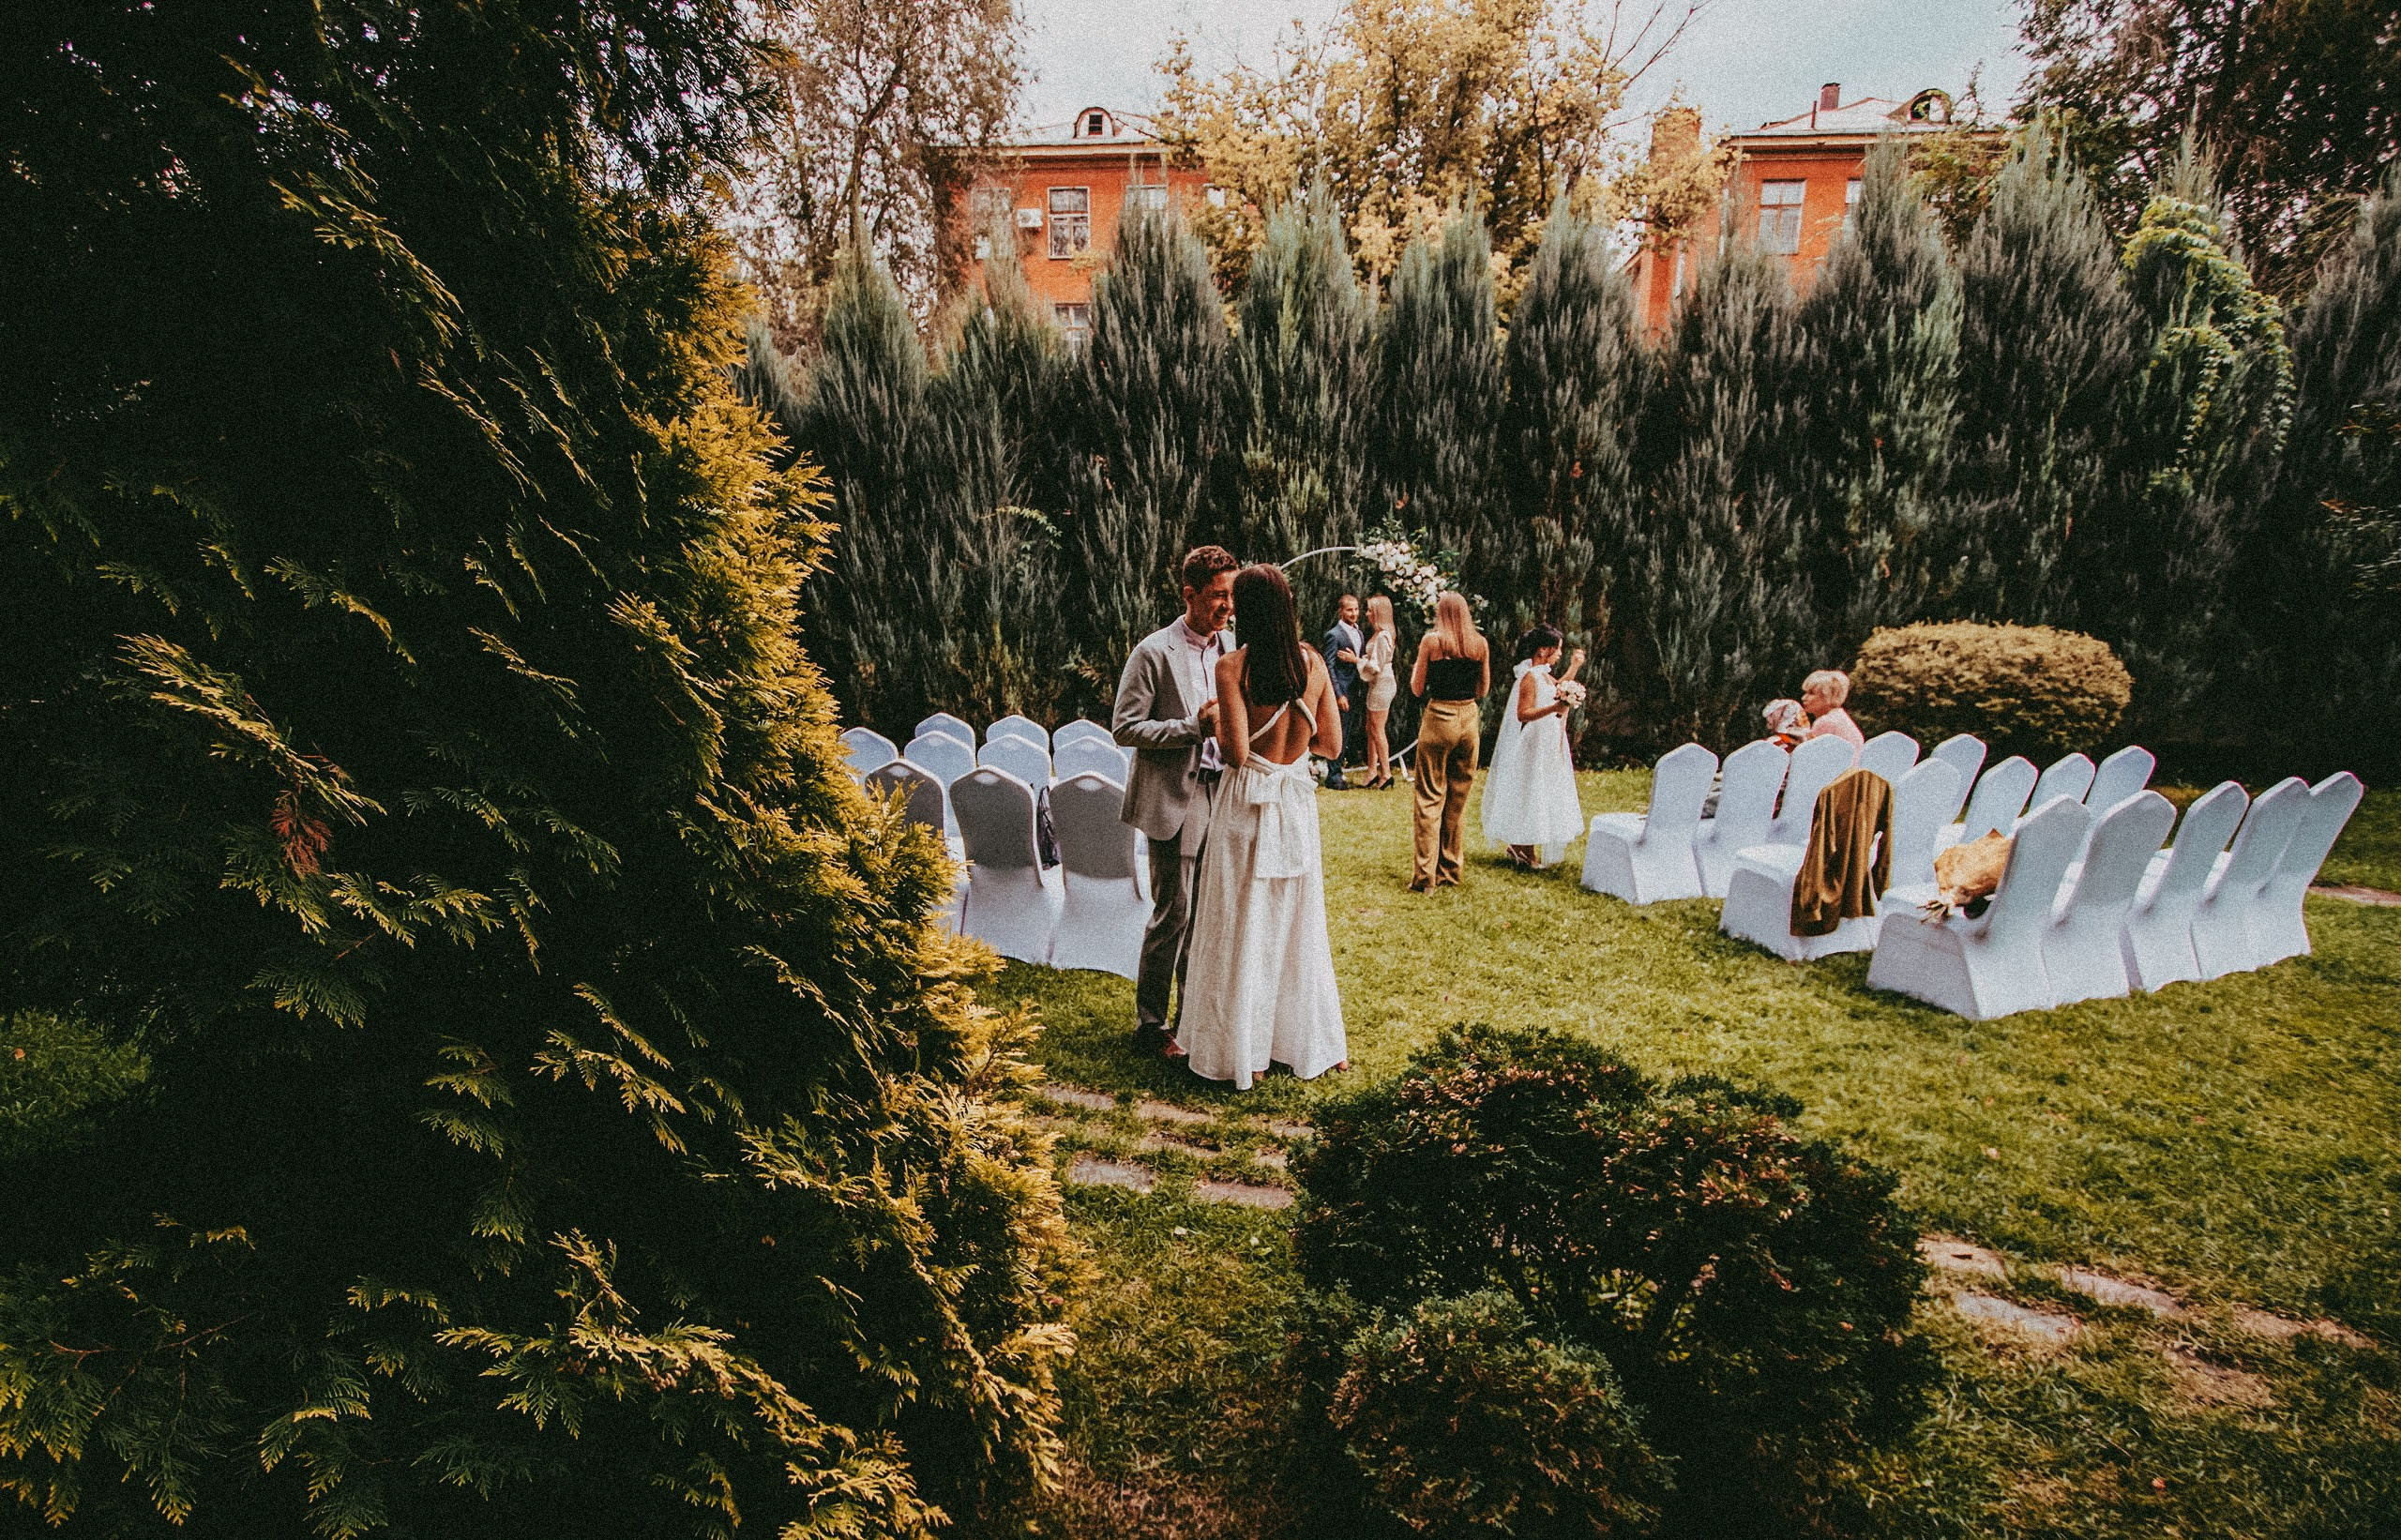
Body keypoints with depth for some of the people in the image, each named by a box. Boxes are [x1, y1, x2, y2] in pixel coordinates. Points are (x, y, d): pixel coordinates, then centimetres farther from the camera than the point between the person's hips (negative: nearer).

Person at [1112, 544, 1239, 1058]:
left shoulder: (1231, 647, 8)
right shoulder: (1155, 652, -11)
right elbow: (1124, 727, -12)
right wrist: (1194, 725, -20)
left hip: (1221, 793, 6)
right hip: (1175, 799, -6)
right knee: (1173, 914, -1)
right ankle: (1150, 1023, 16)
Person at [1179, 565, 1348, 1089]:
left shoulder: (1232, 666, -13)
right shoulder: (1313, 663, 0)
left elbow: (1236, 751, -19)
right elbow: (1330, 744, 4)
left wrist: (1216, 720, 1)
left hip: (1247, 805, -4)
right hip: (1297, 803, 5)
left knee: (1243, 928, 7)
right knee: (1299, 923, 17)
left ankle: (1244, 1052, 16)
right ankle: (1314, 1043, 28)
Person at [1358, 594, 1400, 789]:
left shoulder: (1382, 637, -19)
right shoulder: (1381, 634, 12)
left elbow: (1376, 666, -20)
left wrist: (1356, 660, -16)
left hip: (1382, 684, -10)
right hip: (1378, 684, 10)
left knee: (1377, 731, -2)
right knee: (1371, 729, 13)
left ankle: (1386, 773, 4)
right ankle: (1373, 770, 17)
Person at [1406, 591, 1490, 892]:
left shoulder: (1432, 640, -6)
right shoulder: (1481, 644, 4)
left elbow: (1417, 689, -3)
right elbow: (1483, 690, 12)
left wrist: (1416, 664, 14)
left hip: (1439, 719, -4)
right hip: (1470, 720, 4)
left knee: (1430, 798, 1)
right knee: (1459, 798, 14)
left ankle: (1425, 876, 0)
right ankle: (1451, 870, 22)